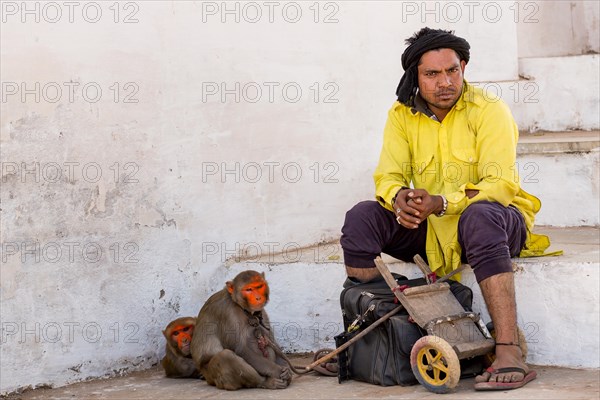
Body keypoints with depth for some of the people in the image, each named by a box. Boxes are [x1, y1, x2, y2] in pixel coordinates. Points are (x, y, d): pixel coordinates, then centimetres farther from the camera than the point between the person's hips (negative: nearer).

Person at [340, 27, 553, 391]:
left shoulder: (489, 110, -12)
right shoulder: (403, 115, 2)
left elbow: (501, 185, -21)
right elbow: (387, 176, -2)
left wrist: (441, 203, -35)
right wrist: (399, 197, -28)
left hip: (496, 221, -4)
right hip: (430, 229, 5)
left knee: (479, 216, -39)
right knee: (362, 217, -16)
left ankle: (510, 355, -45)